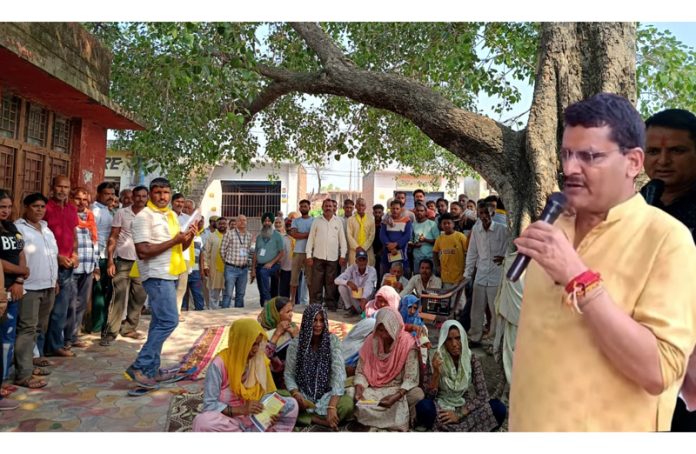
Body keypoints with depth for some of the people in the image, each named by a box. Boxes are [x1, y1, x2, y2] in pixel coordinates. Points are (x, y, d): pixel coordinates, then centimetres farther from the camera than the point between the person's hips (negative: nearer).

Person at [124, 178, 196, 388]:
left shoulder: (172, 215, 14)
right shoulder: (144, 216, -12)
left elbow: (179, 248, 20)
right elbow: (143, 251, -20)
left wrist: (188, 238, -1)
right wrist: (174, 240, -20)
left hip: (170, 275, 9)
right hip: (157, 276, -9)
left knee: (160, 322, 12)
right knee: (169, 321, -14)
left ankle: (151, 369, 20)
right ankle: (139, 367, -5)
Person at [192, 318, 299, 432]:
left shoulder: (260, 359, -4)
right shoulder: (219, 364, -19)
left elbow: (265, 393, 4)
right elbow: (209, 405, -19)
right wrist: (240, 409, -30)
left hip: (255, 416, 4)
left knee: (291, 404, -11)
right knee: (202, 422, -36)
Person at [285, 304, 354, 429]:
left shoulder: (333, 340, -9)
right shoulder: (295, 344, -6)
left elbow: (339, 373, -17)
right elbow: (289, 374, -1)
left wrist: (332, 406, -29)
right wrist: (296, 394, -23)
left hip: (327, 394, -1)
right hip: (303, 394, 1)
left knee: (348, 404, -31)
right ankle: (322, 420, -16)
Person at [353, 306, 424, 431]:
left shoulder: (408, 344, -16)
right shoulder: (370, 341, -7)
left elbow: (410, 378, -18)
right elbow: (361, 371, -1)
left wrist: (396, 396, -33)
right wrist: (359, 390, -21)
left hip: (399, 390, -3)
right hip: (373, 390, 3)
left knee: (418, 394, -33)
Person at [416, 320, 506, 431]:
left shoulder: (472, 360, -6)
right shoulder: (436, 358, -9)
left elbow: (482, 395, -9)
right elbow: (430, 393, -10)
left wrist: (459, 414, -19)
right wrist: (436, 372, -28)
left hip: (466, 408, 2)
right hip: (442, 408, -1)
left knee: (499, 408, -23)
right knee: (423, 407, -34)